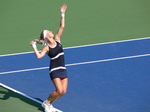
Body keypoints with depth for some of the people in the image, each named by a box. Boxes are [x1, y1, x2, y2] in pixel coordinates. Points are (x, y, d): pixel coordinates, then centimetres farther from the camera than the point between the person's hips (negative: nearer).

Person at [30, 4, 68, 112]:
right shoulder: (47, 48, -10)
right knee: (59, 90, -14)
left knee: (63, 91, 1)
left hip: (62, 69, 6)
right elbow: (39, 56, -25)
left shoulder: (57, 39, 6)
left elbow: (62, 27, 2)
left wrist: (62, 14, -3)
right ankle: (46, 103, 10)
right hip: (54, 70, -6)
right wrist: (34, 46, -26)